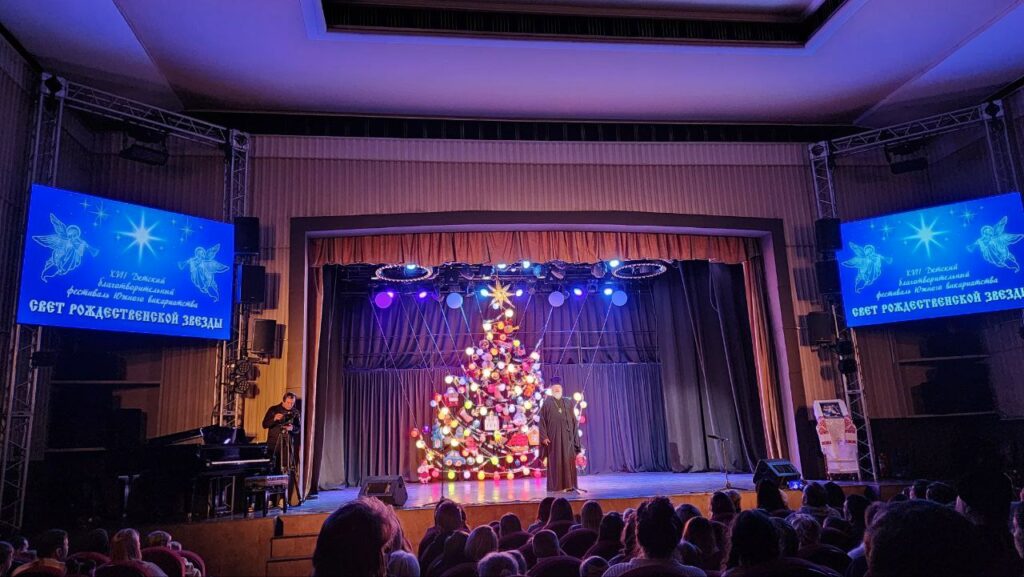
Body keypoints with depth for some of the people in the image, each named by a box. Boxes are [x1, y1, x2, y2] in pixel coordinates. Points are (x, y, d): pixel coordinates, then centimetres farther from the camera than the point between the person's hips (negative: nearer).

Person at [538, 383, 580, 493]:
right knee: (555, 460, 0)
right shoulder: (547, 403, 3)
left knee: (568, 460, 0)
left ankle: (569, 485, 4)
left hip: (567, 436, 3)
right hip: (553, 436, -3)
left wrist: (575, 437, 6)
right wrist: (544, 436, -10)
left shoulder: (568, 404, 13)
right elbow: (542, 421, -1)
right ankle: (555, 486, 5)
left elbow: (573, 421, 13)